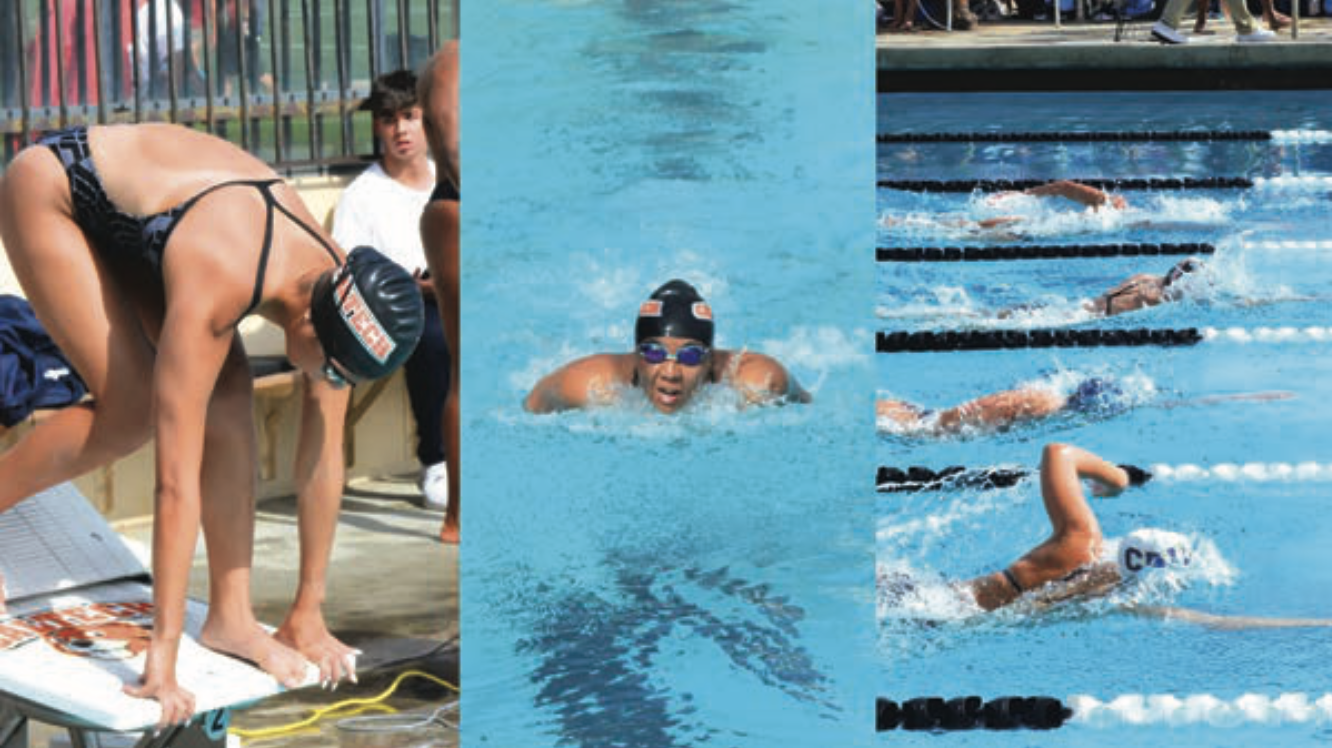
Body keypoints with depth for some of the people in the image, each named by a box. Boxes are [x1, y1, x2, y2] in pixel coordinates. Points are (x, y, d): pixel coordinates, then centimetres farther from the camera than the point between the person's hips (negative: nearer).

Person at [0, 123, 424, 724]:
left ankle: (230, 616, -5)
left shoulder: (337, 279, -20)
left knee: (228, 391, -11)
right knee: (134, 410, -19)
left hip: (131, 205, 6)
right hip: (50, 190, -6)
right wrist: (163, 652, -38)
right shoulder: (217, 286, -40)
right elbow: (177, 480, -40)